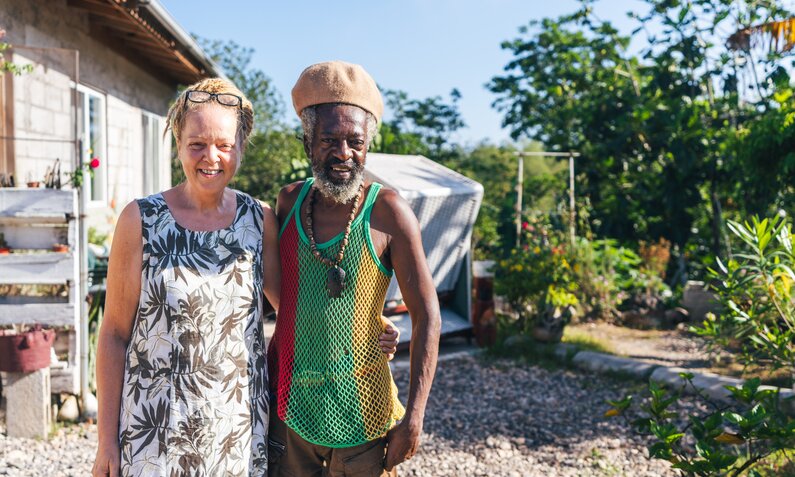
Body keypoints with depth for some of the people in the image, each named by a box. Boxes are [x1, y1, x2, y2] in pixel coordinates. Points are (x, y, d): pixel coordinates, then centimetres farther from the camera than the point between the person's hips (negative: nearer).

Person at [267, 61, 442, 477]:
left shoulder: (388, 213, -11)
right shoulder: (289, 202, 2)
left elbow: (426, 316, -9)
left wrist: (414, 416, -13)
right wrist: (270, 372, 9)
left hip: (359, 412, -4)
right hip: (290, 406, 4)